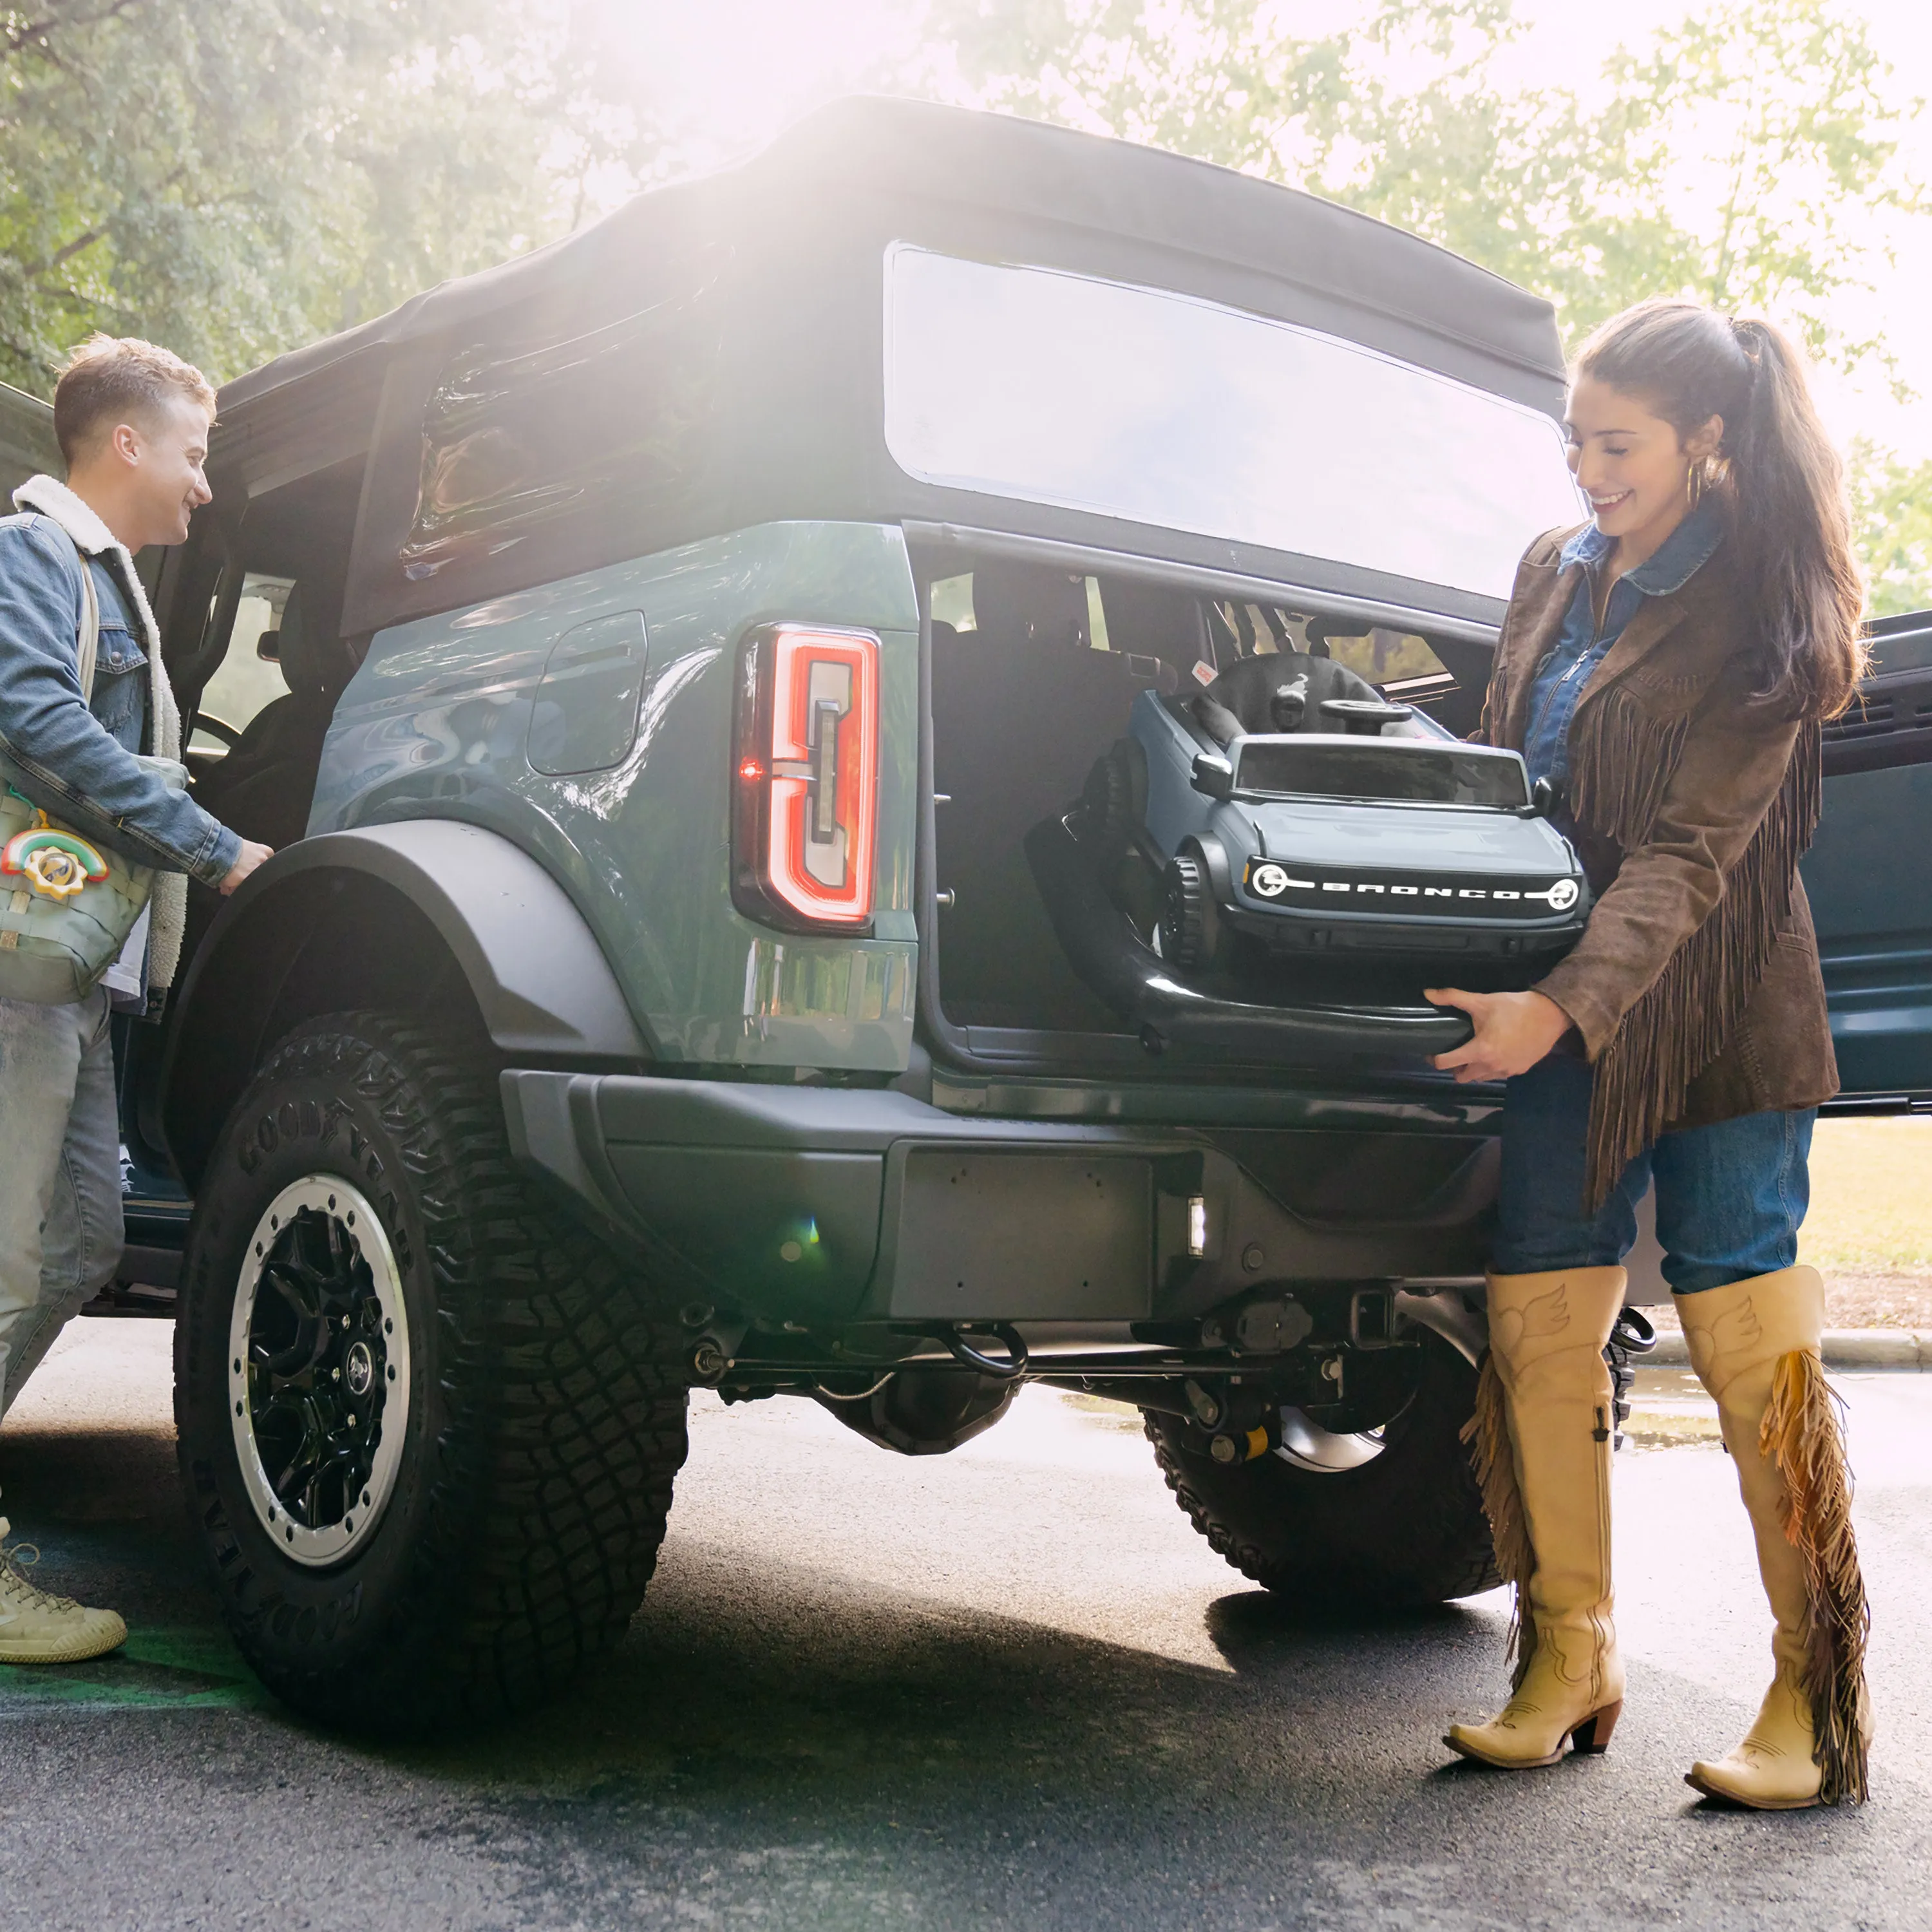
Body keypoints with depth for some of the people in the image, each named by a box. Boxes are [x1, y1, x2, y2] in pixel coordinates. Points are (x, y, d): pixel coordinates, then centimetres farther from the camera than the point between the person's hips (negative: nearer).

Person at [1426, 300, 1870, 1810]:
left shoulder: (1757, 614, -8)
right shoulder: (1553, 575, 11)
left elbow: (1694, 852, -17)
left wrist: (1561, 1008, -27)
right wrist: (1507, 988, 11)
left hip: (1715, 1029, -6)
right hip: (1554, 1016, 6)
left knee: (1753, 1349, -3)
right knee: (1539, 1327, 1)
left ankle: (1821, 1700, 9)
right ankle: (1569, 1657, 14)